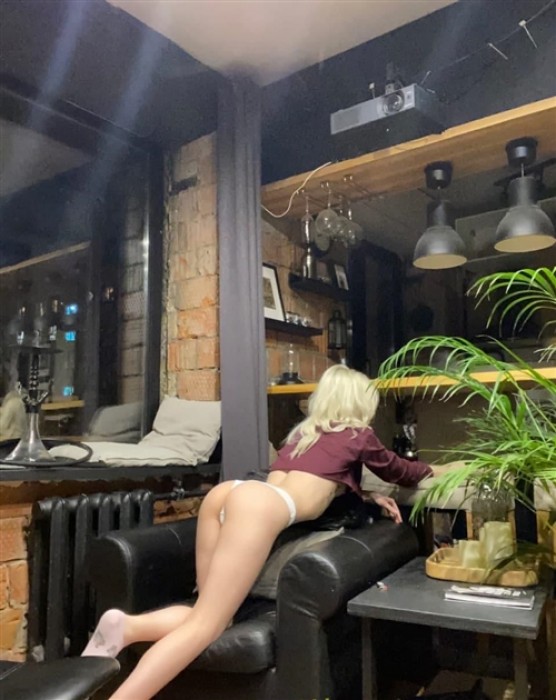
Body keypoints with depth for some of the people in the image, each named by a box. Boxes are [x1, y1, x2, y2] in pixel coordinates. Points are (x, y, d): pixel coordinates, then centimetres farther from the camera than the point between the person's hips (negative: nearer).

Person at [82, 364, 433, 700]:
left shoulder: (305, 430, 33)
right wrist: (432, 469, 58)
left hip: (228, 491, 8)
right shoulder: (359, 434, 19)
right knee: (206, 624, -10)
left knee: (215, 612, 9)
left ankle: (126, 626, -10)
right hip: (259, 505, -8)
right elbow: (399, 470, 38)